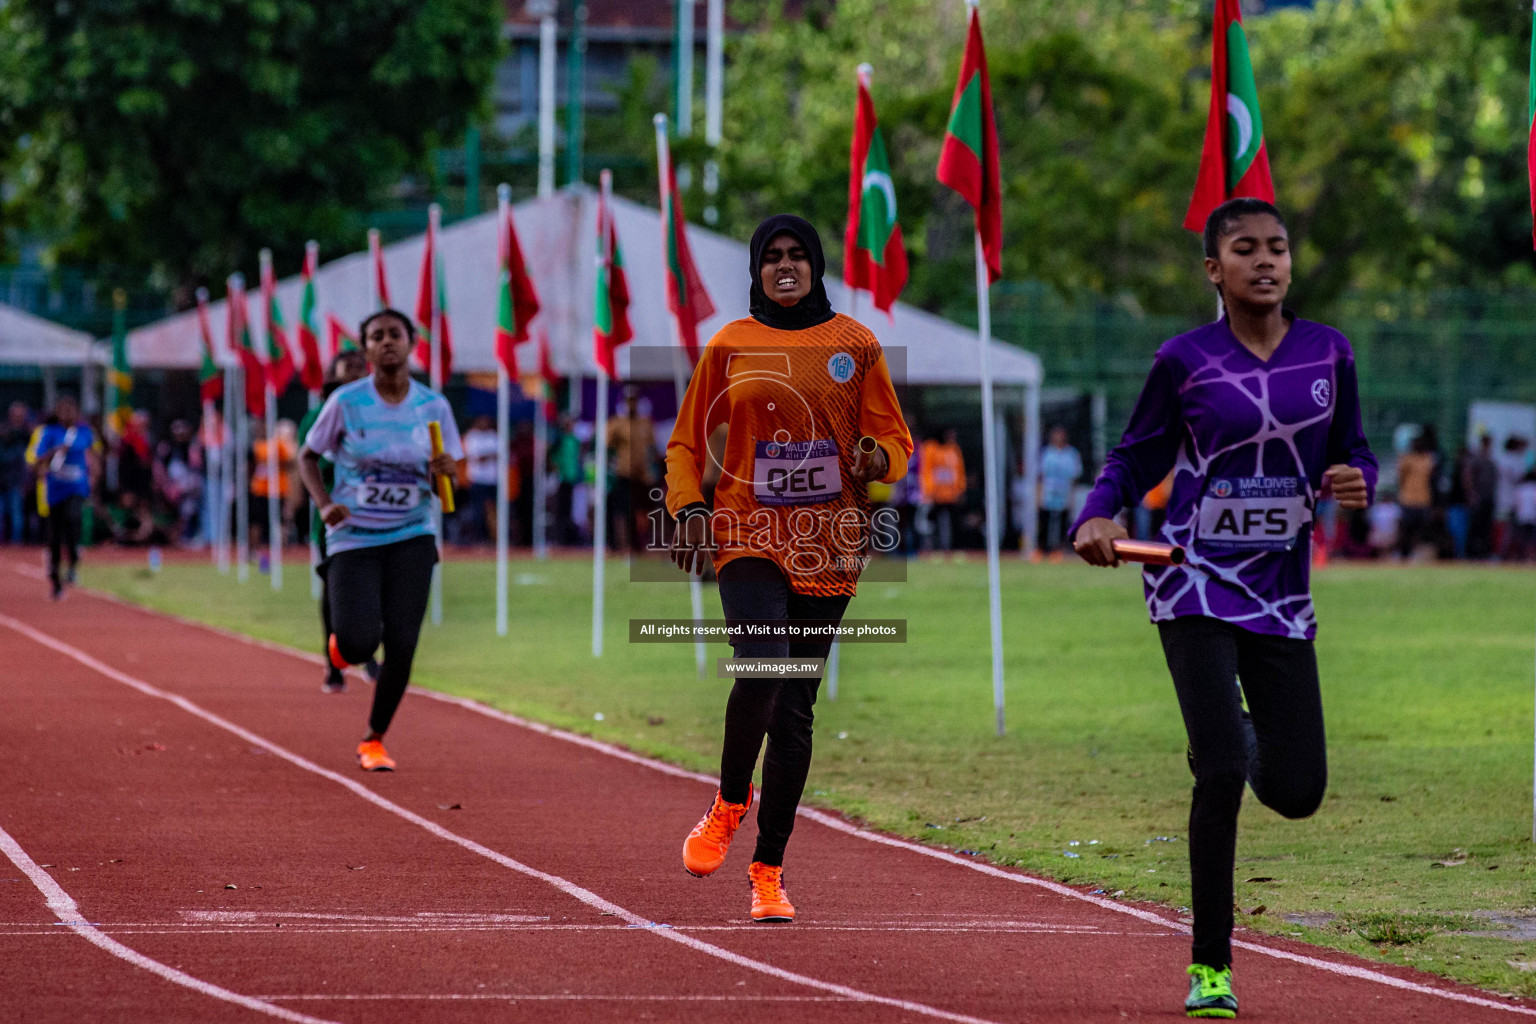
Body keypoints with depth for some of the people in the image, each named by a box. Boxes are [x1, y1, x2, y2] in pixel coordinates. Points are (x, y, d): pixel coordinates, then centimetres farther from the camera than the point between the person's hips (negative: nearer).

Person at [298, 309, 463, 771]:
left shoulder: (433, 406, 0)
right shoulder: (346, 402, -6)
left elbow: (455, 469, 10)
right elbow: (308, 457, 4)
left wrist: (447, 469, -14)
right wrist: (324, 504, -13)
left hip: (412, 540, 2)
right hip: (353, 540, -2)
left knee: (401, 645, -8)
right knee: (359, 644, -16)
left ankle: (374, 741, 12)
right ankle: (341, 640, 24)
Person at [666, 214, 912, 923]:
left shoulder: (855, 345, 7)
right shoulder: (730, 346, 7)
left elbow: (894, 437, 10)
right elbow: (686, 444, 14)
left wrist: (877, 459, -13)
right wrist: (688, 508, -3)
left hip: (827, 544, 1)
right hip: (750, 537, -1)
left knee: (795, 710, 3)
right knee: (761, 669, -25)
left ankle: (768, 871, 12)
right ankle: (729, 803, 2)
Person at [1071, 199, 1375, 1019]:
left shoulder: (1327, 354, 3)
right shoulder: (1185, 361, -4)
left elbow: (1353, 454, 11)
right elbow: (1136, 459, 2)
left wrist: (1356, 483, -12)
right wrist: (1096, 518, -17)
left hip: (1282, 594, 3)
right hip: (1198, 584, -3)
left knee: (1297, 792, 1)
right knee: (1221, 775, -15)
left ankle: (1234, 738, 39)